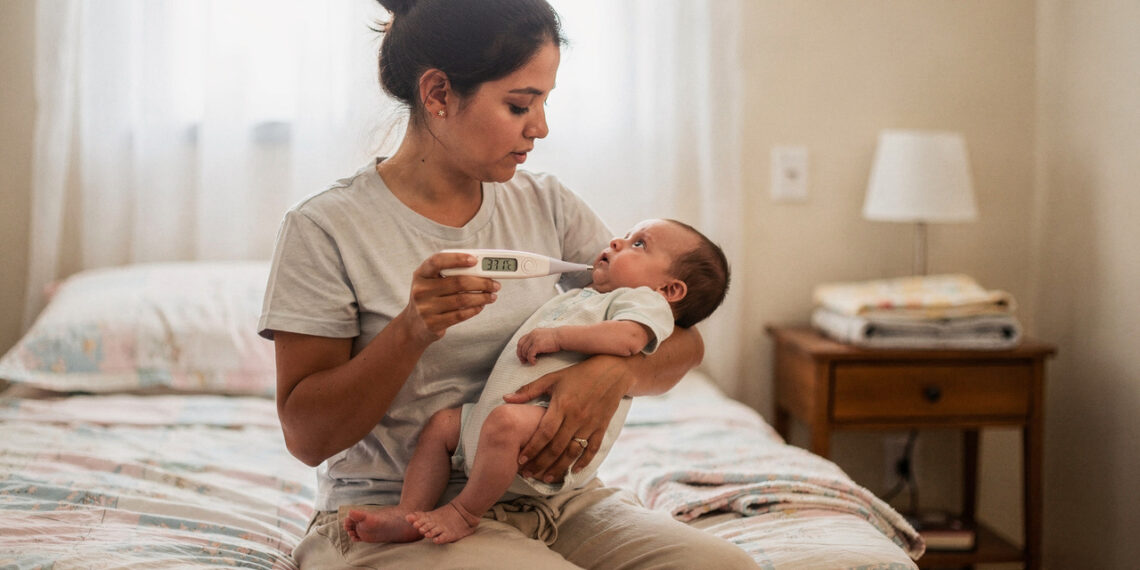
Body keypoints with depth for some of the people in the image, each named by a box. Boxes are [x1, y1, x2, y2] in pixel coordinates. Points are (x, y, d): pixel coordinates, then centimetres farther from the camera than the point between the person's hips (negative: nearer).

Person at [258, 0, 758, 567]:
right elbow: (307, 437, -8)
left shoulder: (546, 204, 8)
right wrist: (413, 330, -24)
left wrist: (614, 371, -16)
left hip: (548, 498, 6)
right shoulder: (326, 228, -7)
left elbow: (683, 339, 8)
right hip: (395, 522, -6)